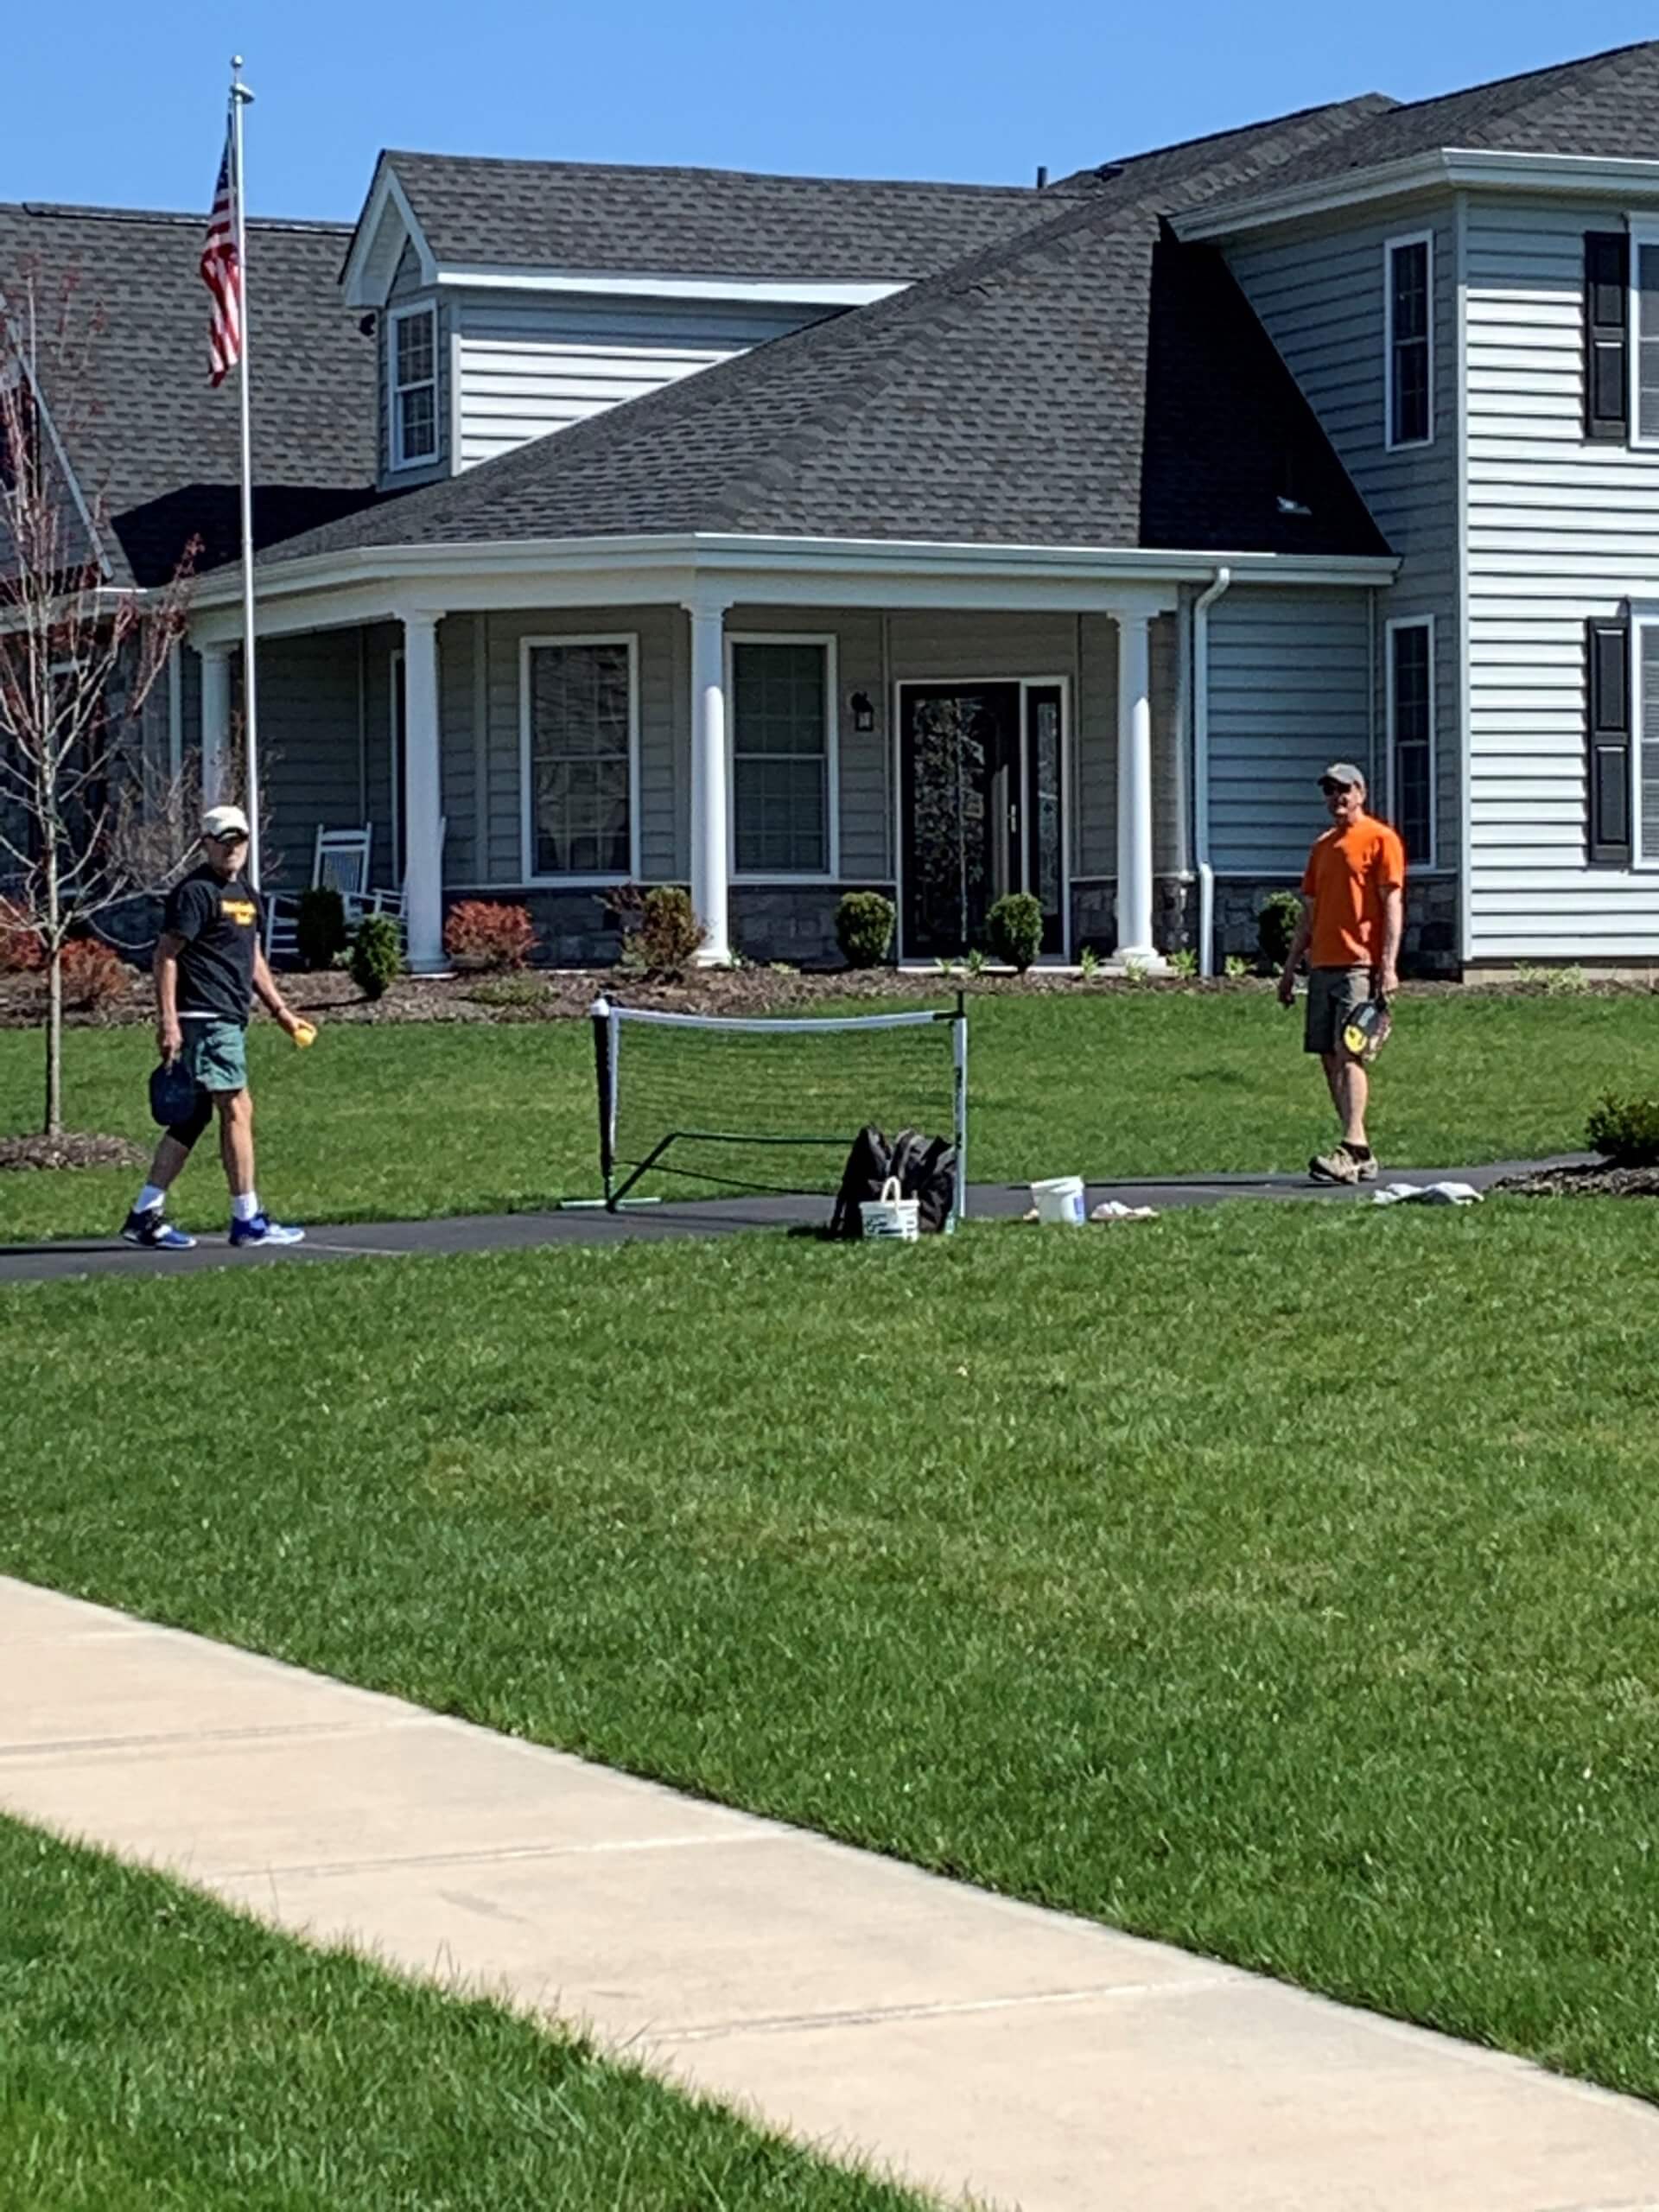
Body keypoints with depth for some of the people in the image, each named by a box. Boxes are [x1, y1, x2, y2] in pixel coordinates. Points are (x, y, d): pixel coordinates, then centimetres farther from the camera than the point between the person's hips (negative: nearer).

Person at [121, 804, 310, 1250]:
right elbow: (166, 955, -13)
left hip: (230, 1020, 10)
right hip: (204, 1018, -10)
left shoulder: (247, 894, 19)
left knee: (193, 1117, 9)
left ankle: (146, 1216, 12)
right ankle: (247, 1220, -4)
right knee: (237, 1109, -8)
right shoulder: (194, 892, -9)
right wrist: (167, 1020, -19)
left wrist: (279, 1008, 24)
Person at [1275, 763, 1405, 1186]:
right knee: (1330, 1058, 4)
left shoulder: (1381, 839, -1)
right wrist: (1290, 969, 19)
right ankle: (1361, 1156, 8)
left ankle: (1351, 1148, -25)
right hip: (1323, 965, 8)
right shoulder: (1322, 847, 20)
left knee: (1348, 1052, -18)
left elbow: (1392, 905, -8)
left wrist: (1389, 965, -16)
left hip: (1359, 965, -8)